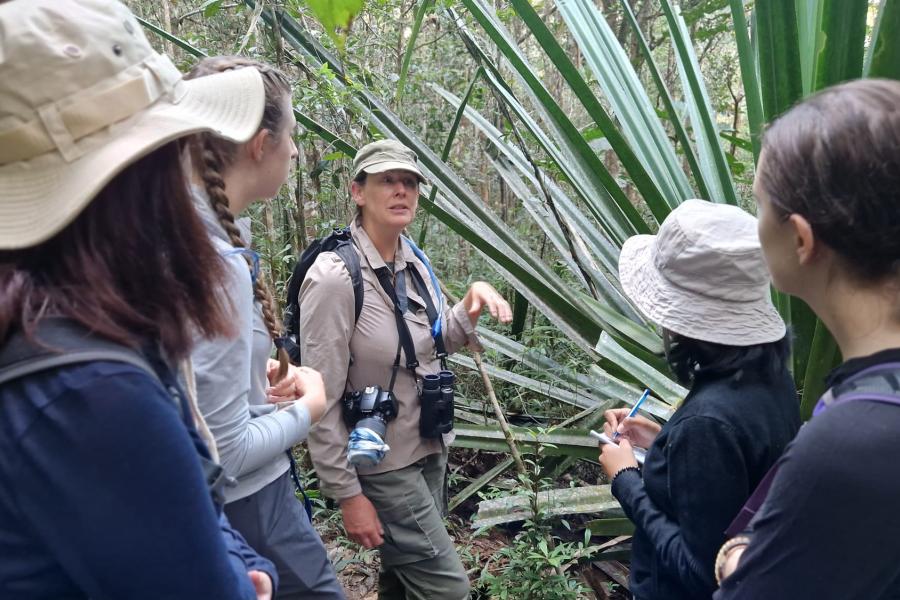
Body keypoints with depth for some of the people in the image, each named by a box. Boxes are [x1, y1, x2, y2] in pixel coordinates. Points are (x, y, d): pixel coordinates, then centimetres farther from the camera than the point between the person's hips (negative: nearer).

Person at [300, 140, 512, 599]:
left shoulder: (413, 261, 0)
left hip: (429, 448, 7)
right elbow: (321, 399, -21)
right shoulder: (335, 277, -23)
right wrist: (347, 494, -17)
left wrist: (472, 303, -5)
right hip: (382, 466, -7)